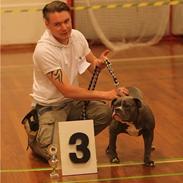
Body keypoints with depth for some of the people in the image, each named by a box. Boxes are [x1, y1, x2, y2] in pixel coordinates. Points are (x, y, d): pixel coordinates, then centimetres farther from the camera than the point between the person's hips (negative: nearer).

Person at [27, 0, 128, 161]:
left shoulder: (77, 36, -6)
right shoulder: (44, 50, -26)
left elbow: (92, 66, 9)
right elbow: (66, 90, -27)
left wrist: (98, 63, -18)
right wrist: (105, 94, -27)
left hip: (73, 101, 6)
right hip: (50, 106, -6)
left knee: (106, 112, -20)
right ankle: (36, 137, 12)